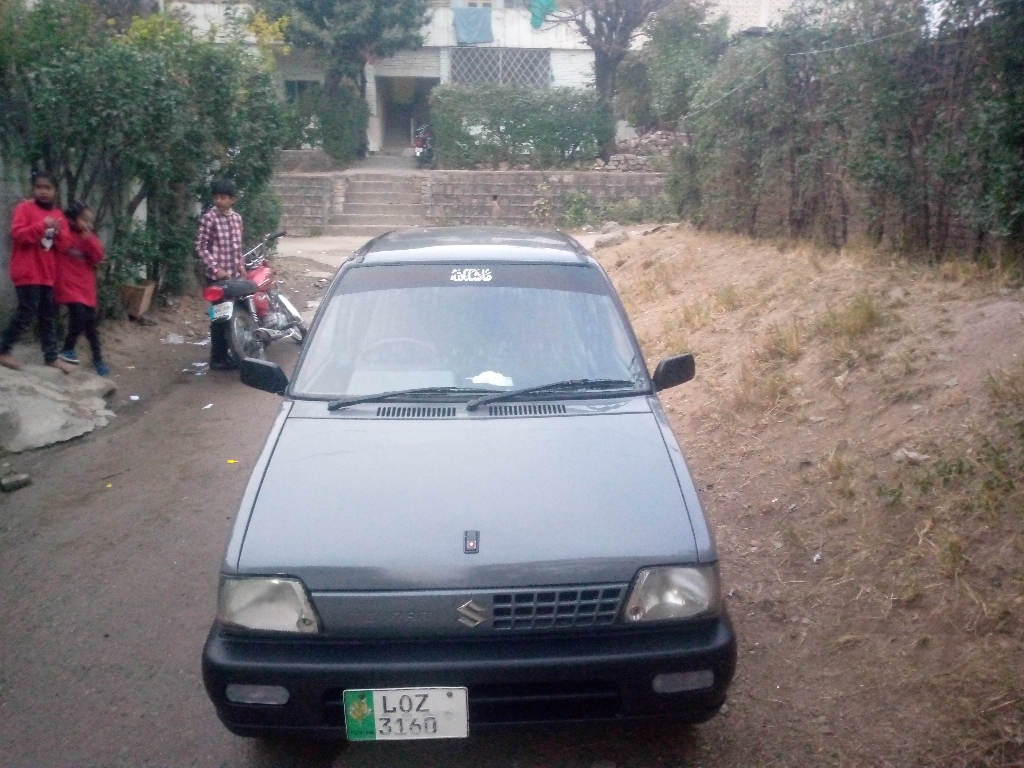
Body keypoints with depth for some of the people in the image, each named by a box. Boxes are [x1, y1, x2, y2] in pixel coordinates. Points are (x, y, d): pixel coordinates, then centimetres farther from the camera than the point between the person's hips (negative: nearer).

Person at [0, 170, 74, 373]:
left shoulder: (58, 214, 13)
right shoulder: (24, 208, -4)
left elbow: (66, 245, 11)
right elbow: (17, 234, -17)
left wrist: (58, 232, -9)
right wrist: (42, 225, -23)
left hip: (48, 274, 6)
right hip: (28, 273, -6)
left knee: (47, 317, 10)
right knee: (26, 314, -8)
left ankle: (51, 357, 15)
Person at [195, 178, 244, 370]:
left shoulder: (236, 217, 10)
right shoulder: (209, 218, -10)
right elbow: (200, 246, -10)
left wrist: (241, 265, 10)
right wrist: (215, 268, -16)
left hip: (234, 274, 7)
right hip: (217, 276, -7)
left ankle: (227, 353, 24)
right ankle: (218, 358, 3)